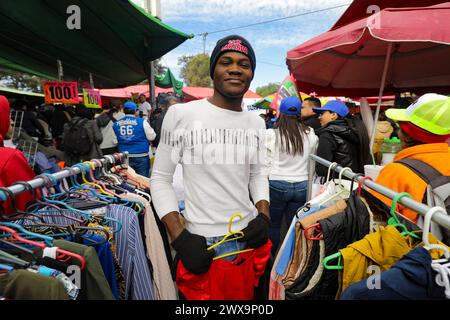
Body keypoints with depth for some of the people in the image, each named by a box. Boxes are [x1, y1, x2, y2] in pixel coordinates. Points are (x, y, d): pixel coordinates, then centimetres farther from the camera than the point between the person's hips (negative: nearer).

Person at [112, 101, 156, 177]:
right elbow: (151, 137, -5)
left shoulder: (116, 124, 4)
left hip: (124, 157, 4)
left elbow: (115, 142, 8)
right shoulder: (142, 122, -8)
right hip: (141, 156, -4)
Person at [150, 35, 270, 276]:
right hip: (202, 242, -4)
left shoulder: (257, 122, 3)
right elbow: (160, 179, -6)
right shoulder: (180, 114, -10)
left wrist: (264, 216, -4)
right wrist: (180, 238, -14)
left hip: (249, 235, 5)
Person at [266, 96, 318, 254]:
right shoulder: (310, 134, 1)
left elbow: (266, 163, -6)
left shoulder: (271, 134, -10)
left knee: (273, 225, 13)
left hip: (277, 184, -3)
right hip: (301, 186, 3)